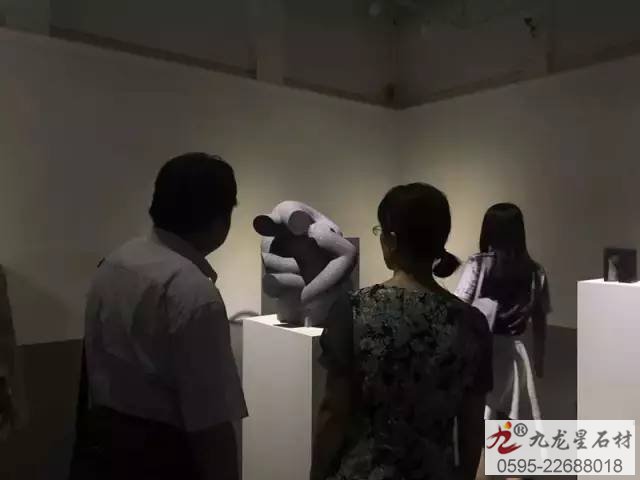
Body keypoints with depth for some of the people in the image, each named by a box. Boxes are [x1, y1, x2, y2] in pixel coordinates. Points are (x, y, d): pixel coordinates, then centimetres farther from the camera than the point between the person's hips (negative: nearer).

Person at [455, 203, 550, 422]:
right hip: (514, 353, 3)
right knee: (510, 418, 16)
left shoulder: (478, 264, -9)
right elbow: (539, 322, 5)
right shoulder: (535, 272, 0)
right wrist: (539, 358, 18)